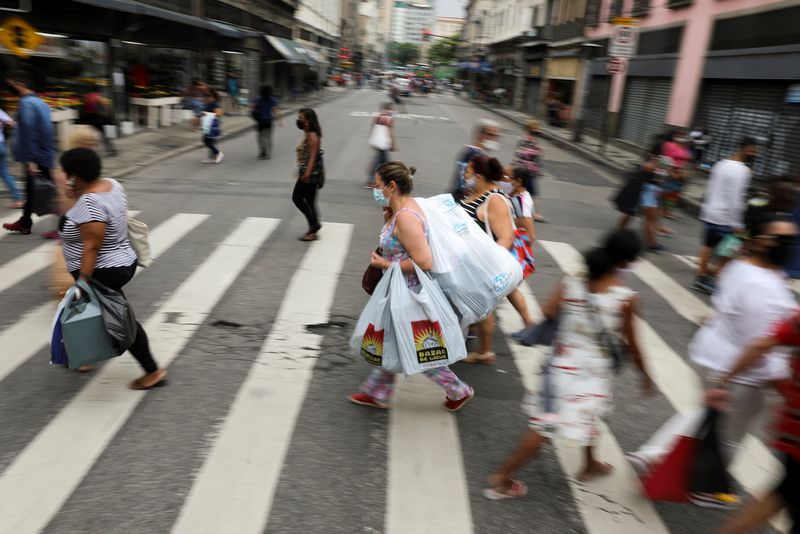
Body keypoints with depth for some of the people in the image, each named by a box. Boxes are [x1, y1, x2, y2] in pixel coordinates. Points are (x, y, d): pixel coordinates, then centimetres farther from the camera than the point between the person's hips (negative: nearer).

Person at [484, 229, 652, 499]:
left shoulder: (572, 282, -7)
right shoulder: (626, 298, -14)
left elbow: (547, 311, -17)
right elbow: (632, 345, -6)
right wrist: (645, 375, 11)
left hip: (562, 363, 3)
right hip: (594, 370, -3)